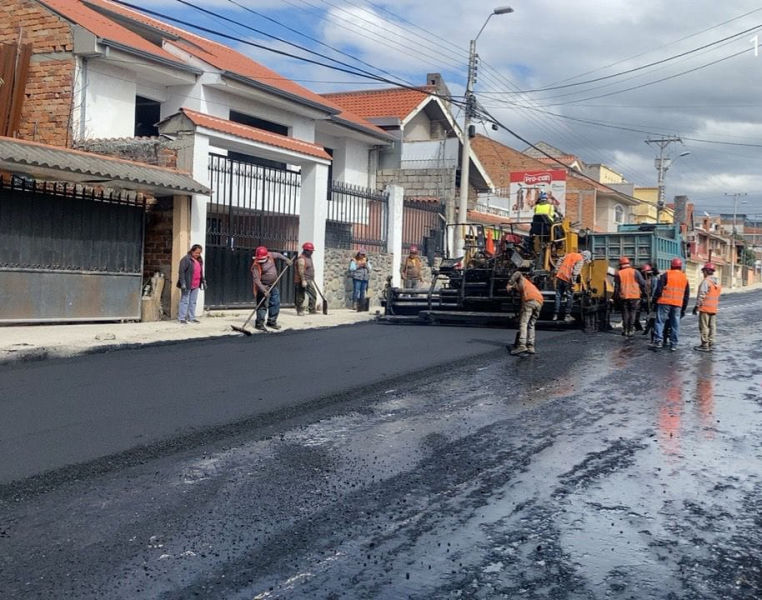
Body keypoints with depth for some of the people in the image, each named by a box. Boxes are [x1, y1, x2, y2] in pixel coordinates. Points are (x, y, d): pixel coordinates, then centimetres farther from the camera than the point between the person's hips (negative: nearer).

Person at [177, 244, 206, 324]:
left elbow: (201, 272, 24)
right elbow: (181, 271, -15)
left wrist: (203, 281, 18)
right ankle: (181, 318, 0)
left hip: (196, 285, 7)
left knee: (193, 302, 11)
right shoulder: (186, 259, -11)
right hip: (187, 285, -7)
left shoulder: (199, 260, 13)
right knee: (184, 301, -3)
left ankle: (191, 317, 18)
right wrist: (183, 283, -20)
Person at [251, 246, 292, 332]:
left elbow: (278, 255, 17)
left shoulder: (270, 255, -5)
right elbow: (256, 279, -26)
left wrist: (286, 260, 5)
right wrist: (264, 290, -34)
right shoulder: (256, 266, -22)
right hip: (263, 286, -7)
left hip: (273, 285, 7)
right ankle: (259, 323, -2)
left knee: (275, 303, 9)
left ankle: (272, 321, 20)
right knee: (262, 305, -8)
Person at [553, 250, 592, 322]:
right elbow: (575, 272, -14)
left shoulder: (570, 254, 17)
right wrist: (573, 284, -12)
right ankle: (567, 316, 9)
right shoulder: (580, 260, -5)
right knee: (570, 298, 8)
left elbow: (560, 262, 15)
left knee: (558, 296, 11)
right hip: (567, 279, -6)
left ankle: (555, 315, 13)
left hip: (559, 277, 6)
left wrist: (556, 272, 17)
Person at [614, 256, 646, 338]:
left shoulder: (618, 274, 2)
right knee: (633, 312, 6)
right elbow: (642, 284, -1)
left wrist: (615, 298, 10)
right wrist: (643, 293, 9)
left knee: (625, 313, 10)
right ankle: (631, 330, 0)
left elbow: (616, 287, 3)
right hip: (635, 296, 0)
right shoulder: (635, 272, 1)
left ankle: (625, 330, 10)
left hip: (623, 297, 1)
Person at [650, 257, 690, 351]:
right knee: (675, 324, 6)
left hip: (665, 302, -4)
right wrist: (684, 308, 23)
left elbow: (659, 289, -7)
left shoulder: (666, 275, -1)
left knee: (660, 321, -1)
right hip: (678, 304, 4)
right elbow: (686, 295, 19)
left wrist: (655, 298, 6)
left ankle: (658, 341, -11)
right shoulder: (684, 278, 14)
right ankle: (673, 344, 7)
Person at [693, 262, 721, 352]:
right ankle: (711, 344, 14)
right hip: (713, 309, 8)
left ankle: (705, 345, -3)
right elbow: (718, 296, 17)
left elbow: (701, 295, -17)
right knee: (712, 326, 10)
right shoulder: (717, 283, 14)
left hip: (705, 308, -8)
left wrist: (697, 306, -11)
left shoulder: (706, 281, -14)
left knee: (704, 327, -4)